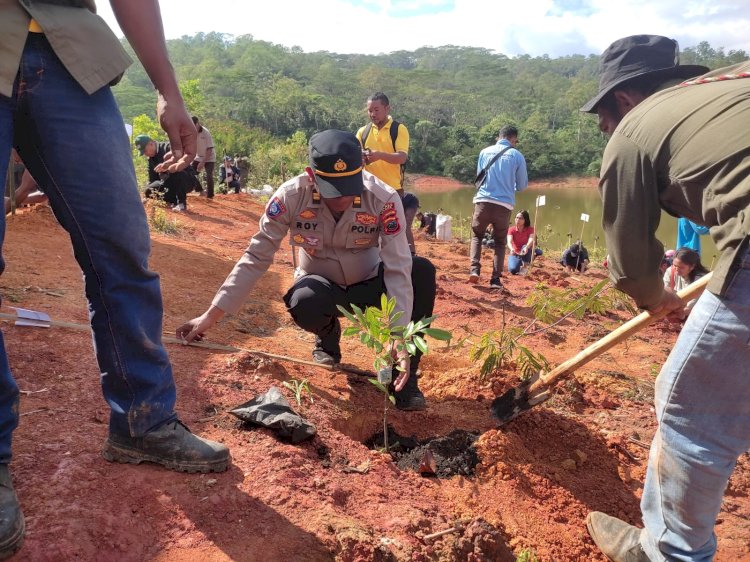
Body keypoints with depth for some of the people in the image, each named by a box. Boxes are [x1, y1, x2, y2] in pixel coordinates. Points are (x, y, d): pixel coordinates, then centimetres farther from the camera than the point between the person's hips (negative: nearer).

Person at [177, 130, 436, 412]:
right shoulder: (291, 196, -25)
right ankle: (327, 335, 4)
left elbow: (397, 270, -27)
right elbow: (255, 258, -18)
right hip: (322, 288, 0)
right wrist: (211, 315, -19)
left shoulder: (383, 199, -26)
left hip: (369, 286, 1)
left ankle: (405, 376, -14)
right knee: (304, 303, -37)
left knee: (422, 271, -28)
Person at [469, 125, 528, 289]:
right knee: (500, 242, 14)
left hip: (483, 201, 1)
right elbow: (522, 185, 11)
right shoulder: (517, 155, 3)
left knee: (476, 235, 19)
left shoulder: (485, 152, 8)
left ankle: (474, 268, -1)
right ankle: (496, 279, 5)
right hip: (504, 205, -1)